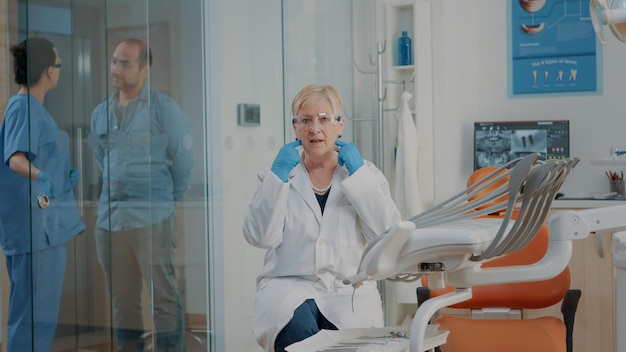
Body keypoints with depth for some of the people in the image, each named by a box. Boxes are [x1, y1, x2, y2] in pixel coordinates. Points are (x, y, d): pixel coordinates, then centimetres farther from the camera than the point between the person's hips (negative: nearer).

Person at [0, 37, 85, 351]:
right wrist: (41, 176, -50)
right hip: (35, 224, -10)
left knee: (42, 311, 17)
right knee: (34, 313, -7)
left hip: (48, 223, 10)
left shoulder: (32, 106, 15)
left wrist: (65, 175, 20)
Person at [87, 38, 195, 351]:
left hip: (152, 219, -5)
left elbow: (184, 161, 2)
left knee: (163, 296, -4)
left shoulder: (164, 109, -3)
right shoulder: (101, 113, 12)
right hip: (109, 218, 5)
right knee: (122, 300, 10)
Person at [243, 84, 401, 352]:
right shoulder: (279, 175, 12)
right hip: (289, 286, 0)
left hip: (349, 291, 1)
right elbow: (260, 236, -2)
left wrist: (356, 173, -4)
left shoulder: (364, 174, 13)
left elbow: (388, 232, -4)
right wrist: (278, 175, -5)